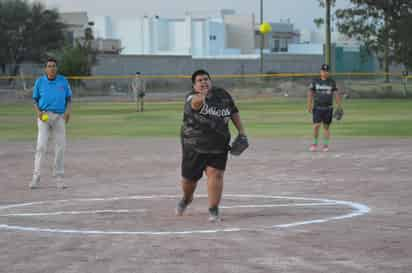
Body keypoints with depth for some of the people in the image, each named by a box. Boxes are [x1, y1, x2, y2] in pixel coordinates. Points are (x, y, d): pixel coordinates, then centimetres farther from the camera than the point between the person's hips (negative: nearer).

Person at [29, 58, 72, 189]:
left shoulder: (63, 81, 7)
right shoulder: (40, 81, 4)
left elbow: (68, 98, 11)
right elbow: (35, 100, 8)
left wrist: (68, 110, -8)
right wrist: (38, 112, -10)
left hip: (59, 117, 2)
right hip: (44, 116, -2)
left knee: (60, 147, 2)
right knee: (41, 146, -11)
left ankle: (59, 178, 12)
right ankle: (36, 177, -10)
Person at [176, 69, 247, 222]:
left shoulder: (223, 95, 1)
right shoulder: (192, 97, -14)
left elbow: (234, 112, 14)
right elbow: (194, 103, -40)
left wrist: (241, 131, 9)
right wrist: (200, 98, -63)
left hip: (219, 146, 2)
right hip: (194, 145, -2)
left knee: (215, 174, -12)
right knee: (189, 177, 10)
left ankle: (213, 210, -3)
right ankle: (186, 199, 42)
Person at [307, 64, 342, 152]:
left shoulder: (332, 82, 5)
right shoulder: (315, 82, 4)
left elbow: (336, 94, 4)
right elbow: (310, 94, 6)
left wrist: (339, 107, -2)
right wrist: (309, 106, 1)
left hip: (328, 108, 1)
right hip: (317, 108, -1)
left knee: (326, 127, 3)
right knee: (316, 126, -10)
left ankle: (325, 145, 10)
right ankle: (314, 143, 6)